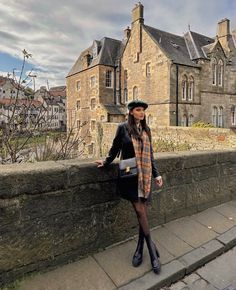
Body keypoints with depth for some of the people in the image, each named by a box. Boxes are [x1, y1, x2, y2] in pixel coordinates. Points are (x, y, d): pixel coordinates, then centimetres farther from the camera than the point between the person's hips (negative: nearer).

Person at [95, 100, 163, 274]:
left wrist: (156, 174, 9)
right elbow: (115, 148, 9)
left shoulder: (146, 130, 10)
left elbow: (150, 154, 13)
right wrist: (106, 162, 18)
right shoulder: (123, 128, -3)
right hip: (129, 175, -4)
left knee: (142, 212, 6)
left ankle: (140, 249, 23)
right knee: (140, 211, -6)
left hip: (145, 176, 4)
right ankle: (152, 249, 10)